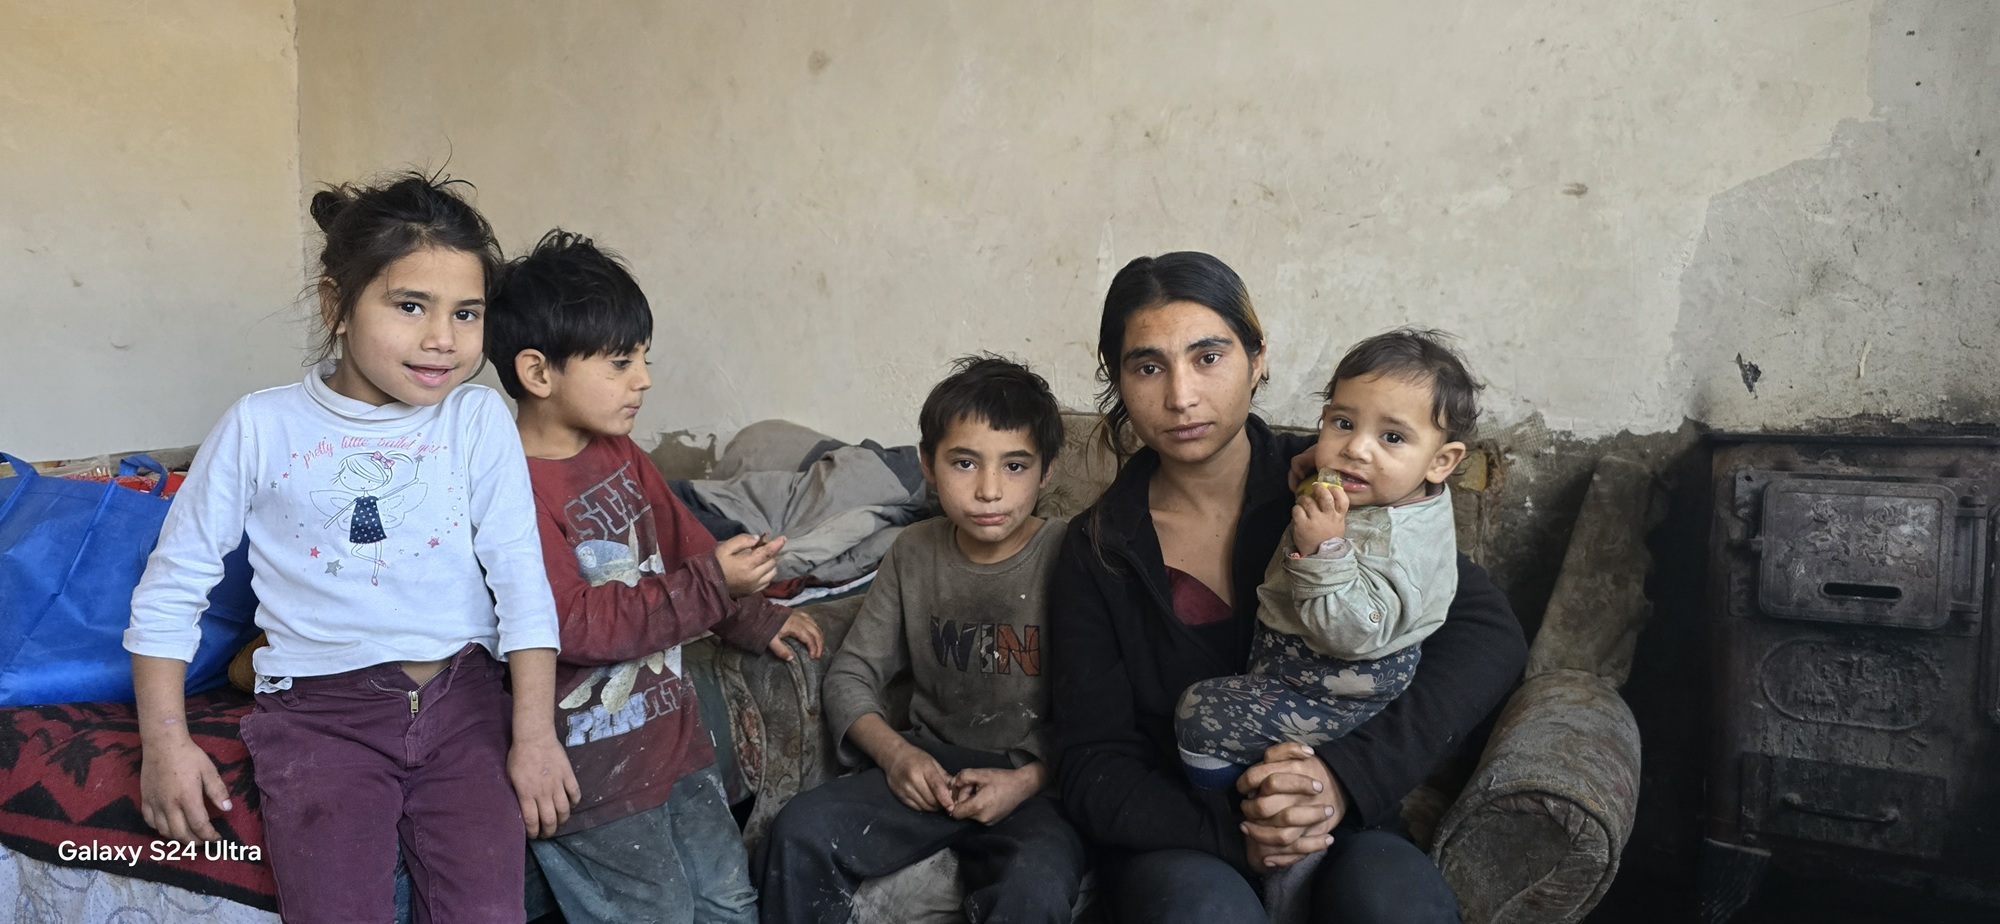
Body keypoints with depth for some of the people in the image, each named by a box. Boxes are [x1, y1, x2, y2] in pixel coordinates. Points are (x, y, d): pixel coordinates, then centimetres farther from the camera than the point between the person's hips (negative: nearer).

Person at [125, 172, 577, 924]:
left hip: (462, 694, 1)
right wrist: (164, 742, 2)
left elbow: (521, 579, -2)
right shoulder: (262, 427, 0)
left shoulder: (479, 419, 1)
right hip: (321, 706, 0)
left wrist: (536, 732, -7)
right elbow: (173, 584, 6)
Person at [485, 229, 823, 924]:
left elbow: (685, 547, 19)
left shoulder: (619, 454, 6)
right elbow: (573, 624, -26)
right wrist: (712, 585, -24)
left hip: (672, 734, 8)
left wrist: (756, 622, 17)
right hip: (592, 773, -8)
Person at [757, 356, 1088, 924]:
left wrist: (1028, 781, -18)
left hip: (1040, 780, -4)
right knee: (800, 832, -19)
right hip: (932, 767, 4)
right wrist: (894, 751, -8)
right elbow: (851, 675, 9)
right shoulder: (914, 554, 4)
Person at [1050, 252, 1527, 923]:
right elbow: (1092, 768, -4)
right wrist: (1231, 833, -23)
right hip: (1176, 836, 0)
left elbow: (1489, 634, -11)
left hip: (1341, 818, 0)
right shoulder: (1097, 552, -4)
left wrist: (1348, 771, -25)